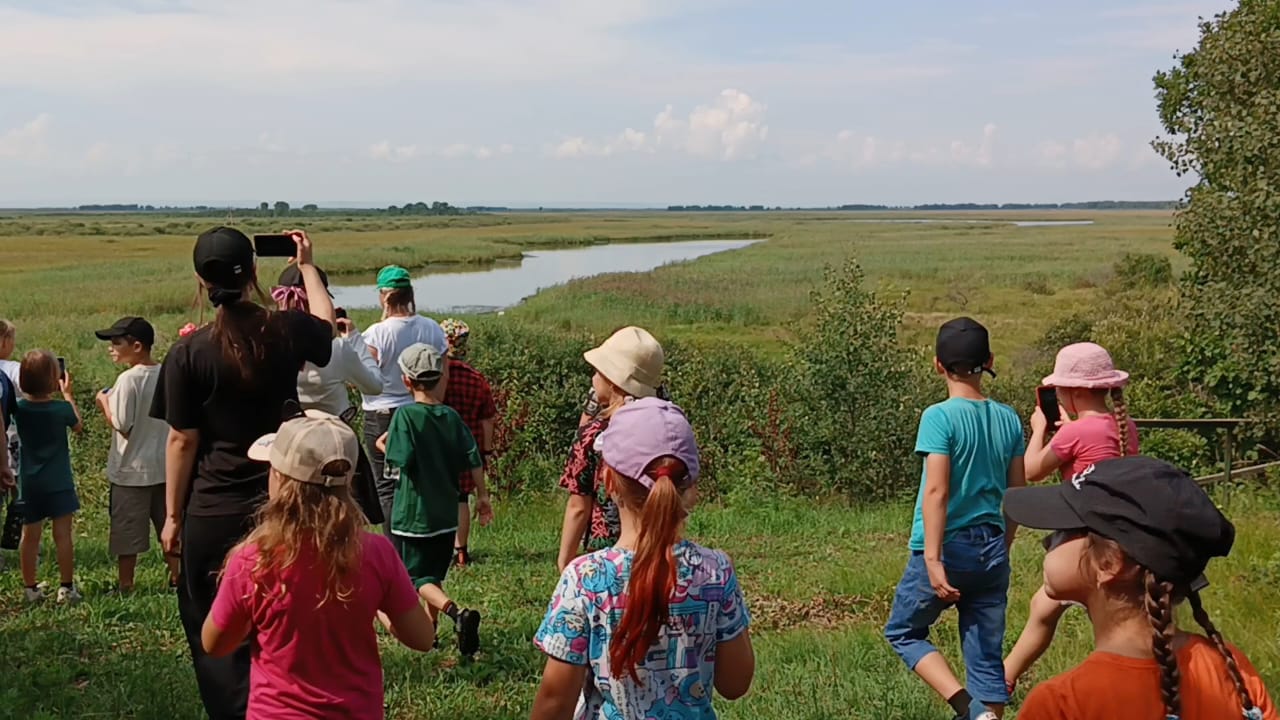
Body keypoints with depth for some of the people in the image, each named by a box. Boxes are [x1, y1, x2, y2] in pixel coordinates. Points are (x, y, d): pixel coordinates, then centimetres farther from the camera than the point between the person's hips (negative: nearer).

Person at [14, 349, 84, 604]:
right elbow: (78, 426, 7)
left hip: (28, 482, 3)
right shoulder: (61, 408, -13)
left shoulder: (19, 408, -7)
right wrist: (67, 394, 11)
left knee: (30, 535, 10)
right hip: (58, 481, -3)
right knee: (62, 534, 3)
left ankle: (30, 588, 17)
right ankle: (66, 587, 6)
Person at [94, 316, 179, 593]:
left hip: (132, 469, -6)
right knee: (168, 523, 16)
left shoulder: (128, 379, -18)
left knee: (127, 529, 6)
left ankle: (125, 584, 16)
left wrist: (104, 403, -5)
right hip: (164, 465, 6)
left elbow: (123, 425, -20)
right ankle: (176, 577, 22)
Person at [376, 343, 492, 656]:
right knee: (435, 575, 19)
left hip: (414, 513, -5)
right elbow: (473, 460, 1)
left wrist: (386, 447, 0)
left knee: (418, 577, -2)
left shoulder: (405, 415, -12)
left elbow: (402, 462, -20)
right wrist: (482, 496, 11)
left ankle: (456, 612, -25)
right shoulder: (451, 417, 2)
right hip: (446, 513, 5)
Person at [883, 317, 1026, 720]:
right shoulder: (1008, 419, 5)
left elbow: (936, 490, -20)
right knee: (987, 657, 11)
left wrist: (933, 559, -23)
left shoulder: (940, 417, -13)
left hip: (950, 548, -5)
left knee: (903, 631, 14)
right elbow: (1018, 494, 10)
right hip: (992, 550, 5)